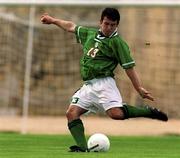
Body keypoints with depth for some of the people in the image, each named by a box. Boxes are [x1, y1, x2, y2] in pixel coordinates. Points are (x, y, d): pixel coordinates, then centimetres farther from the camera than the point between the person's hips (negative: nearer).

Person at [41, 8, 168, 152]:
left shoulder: (117, 42, -1)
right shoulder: (90, 34, 17)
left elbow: (129, 67, -4)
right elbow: (71, 27, 34)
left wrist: (140, 89, -11)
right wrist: (52, 20, 42)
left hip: (104, 82, -7)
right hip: (88, 85, 7)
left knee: (116, 113, -28)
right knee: (71, 113, -10)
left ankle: (149, 111, -10)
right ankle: (82, 148, -16)